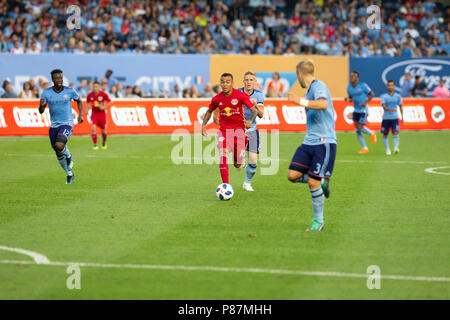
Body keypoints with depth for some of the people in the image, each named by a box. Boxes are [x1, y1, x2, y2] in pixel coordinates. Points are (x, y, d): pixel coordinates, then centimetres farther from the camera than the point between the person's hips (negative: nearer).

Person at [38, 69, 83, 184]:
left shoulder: (70, 91, -7)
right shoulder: (46, 93, -4)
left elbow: (79, 101, 13)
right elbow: (41, 111, -2)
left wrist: (80, 114, 0)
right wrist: (41, 105, -25)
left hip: (67, 124, -3)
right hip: (54, 126, 3)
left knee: (59, 146, -29)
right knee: (59, 154, 9)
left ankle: (69, 157, 6)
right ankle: (70, 174, 32)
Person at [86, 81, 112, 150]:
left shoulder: (103, 94, -10)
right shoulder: (90, 95, -3)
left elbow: (110, 102, -2)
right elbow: (88, 103, 14)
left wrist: (104, 107, -17)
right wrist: (87, 109, -3)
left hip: (102, 114, -1)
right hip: (94, 114, 1)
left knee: (103, 131, 6)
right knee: (93, 128, -19)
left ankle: (104, 143, 34)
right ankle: (95, 145, -13)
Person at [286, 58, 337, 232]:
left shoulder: (318, 86, -11)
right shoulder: (310, 90, 19)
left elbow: (323, 105, -33)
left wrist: (300, 101, -39)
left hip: (324, 142, -9)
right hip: (309, 142, 9)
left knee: (313, 182, -8)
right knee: (292, 175, -5)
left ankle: (319, 221, 7)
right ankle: (322, 182, 18)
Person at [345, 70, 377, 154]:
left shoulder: (363, 86, -10)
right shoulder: (349, 88, 5)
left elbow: (372, 94, -4)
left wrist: (366, 102, -17)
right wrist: (348, 99, -6)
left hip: (363, 110, -6)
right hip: (356, 110, 6)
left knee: (360, 128, -13)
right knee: (357, 130, 1)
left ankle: (372, 133, 20)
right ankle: (364, 148, 12)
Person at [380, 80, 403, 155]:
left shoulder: (397, 96, 4)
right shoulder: (383, 96, -4)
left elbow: (400, 107, 15)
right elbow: (384, 107, -16)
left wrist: (402, 117, 13)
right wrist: (391, 109, -34)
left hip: (394, 118, 0)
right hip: (386, 118, 0)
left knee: (395, 133, -15)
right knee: (385, 135, 7)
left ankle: (396, 148, -19)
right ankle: (387, 149, 20)